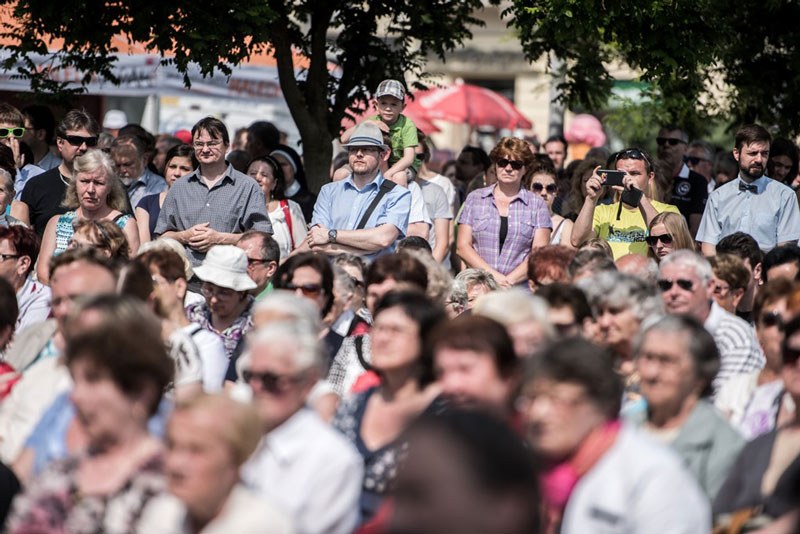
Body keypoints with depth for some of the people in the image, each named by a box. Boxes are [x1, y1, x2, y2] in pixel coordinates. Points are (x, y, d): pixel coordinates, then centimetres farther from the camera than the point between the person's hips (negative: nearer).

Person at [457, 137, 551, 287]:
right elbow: (463, 246, 8)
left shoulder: (537, 204, 11)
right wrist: (493, 275, -4)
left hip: (520, 288, -1)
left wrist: (509, 280, -9)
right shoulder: (474, 198, 14)